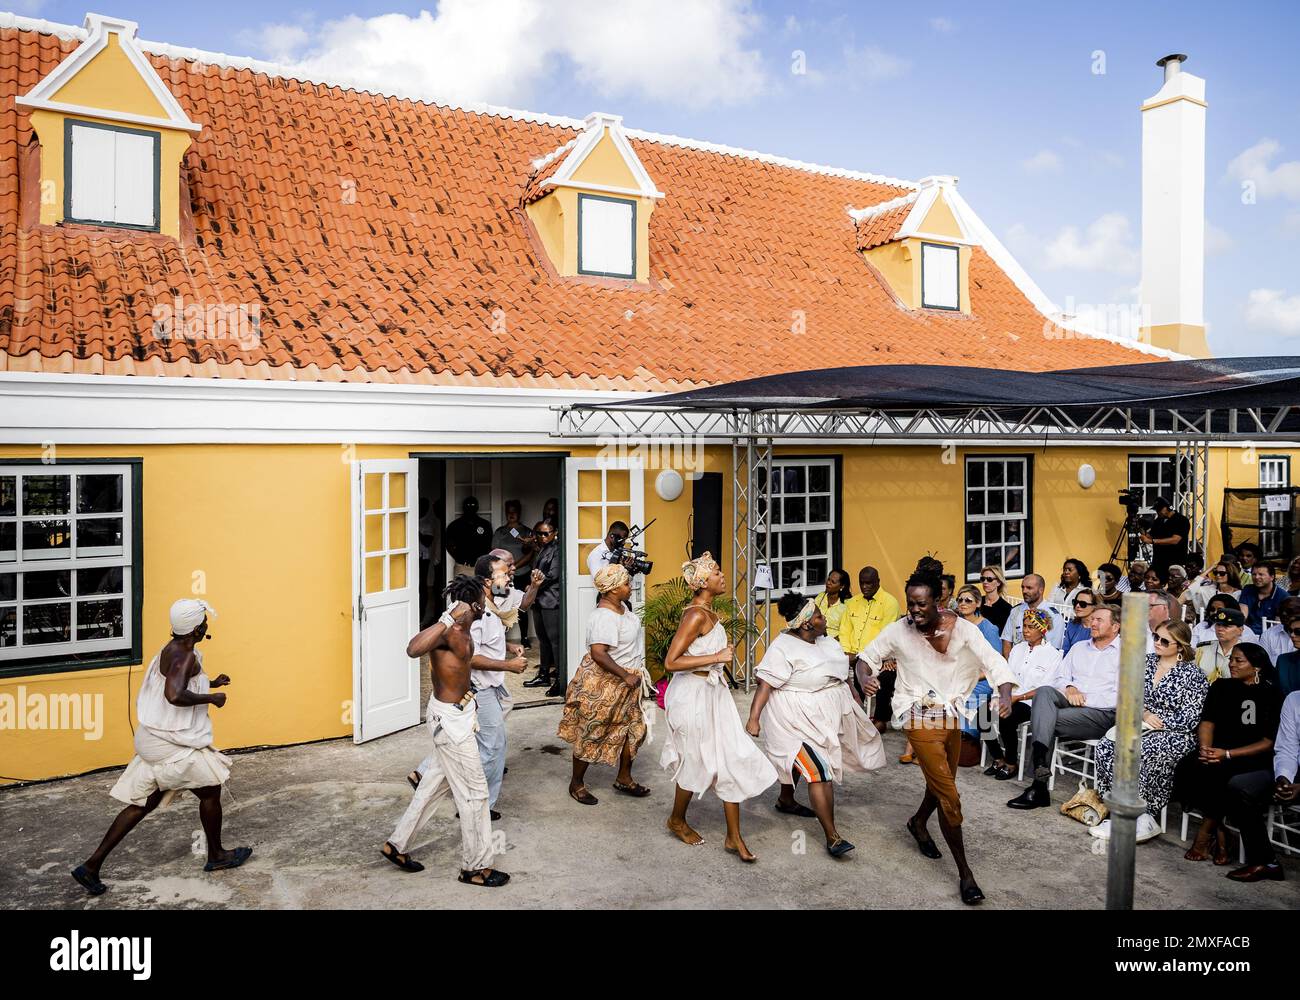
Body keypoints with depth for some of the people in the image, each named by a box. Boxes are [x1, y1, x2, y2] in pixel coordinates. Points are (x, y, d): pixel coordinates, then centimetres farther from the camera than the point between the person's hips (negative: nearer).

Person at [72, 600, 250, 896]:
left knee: (142, 804, 15)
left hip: (155, 739, 9)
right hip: (170, 744, -9)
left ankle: (92, 865, 15)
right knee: (211, 790, 7)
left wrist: (210, 683, 19)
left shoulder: (174, 650, 10)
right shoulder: (184, 657, -21)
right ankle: (217, 857, 23)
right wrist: (211, 698, -23)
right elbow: (175, 696, -37)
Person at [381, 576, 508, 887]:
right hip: (449, 718, -10)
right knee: (474, 792, 1)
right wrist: (448, 619, -46)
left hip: (457, 712, 10)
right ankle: (476, 867, 15)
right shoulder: (447, 630, -25)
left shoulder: (465, 630, 5)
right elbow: (413, 649, -45)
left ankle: (397, 845, 35)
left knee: (436, 783, 21)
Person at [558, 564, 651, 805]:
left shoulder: (620, 605, 2)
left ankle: (624, 778, 30)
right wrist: (626, 676, -28)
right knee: (592, 735, 6)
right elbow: (598, 654, -33)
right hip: (604, 684, -10)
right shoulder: (605, 617, -28)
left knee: (635, 728, 14)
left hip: (626, 684, 10)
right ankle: (577, 783, 24)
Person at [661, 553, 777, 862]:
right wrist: (717, 657, -25)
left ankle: (734, 838, 16)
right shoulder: (697, 615, -22)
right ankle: (677, 821, 35)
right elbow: (671, 662, -26)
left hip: (713, 692, 9)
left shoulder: (707, 611, 7)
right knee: (697, 762, 9)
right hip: (694, 694, -9)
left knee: (732, 759, 7)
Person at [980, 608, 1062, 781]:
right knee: (983, 713, -20)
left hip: (1032, 703, -6)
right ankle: (998, 759, -3)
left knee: (1007, 719, -32)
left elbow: (1045, 689, -8)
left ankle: (1011, 764, -12)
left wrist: (1018, 697, -15)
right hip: (1010, 698, 6)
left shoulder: (1052, 654, -1)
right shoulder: (1017, 648, 18)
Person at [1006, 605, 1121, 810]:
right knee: (1044, 691, -29)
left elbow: (1119, 697, -8)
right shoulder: (1079, 647, 24)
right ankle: (1040, 766, -40)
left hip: (1102, 712, -5)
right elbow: (1061, 677, 19)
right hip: (1070, 702, 5)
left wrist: (1084, 699, -12)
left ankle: (1039, 786, -20)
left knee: (1046, 719, -27)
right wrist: (1070, 688, -3)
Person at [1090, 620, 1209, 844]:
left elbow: (1190, 718, -10)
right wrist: (1144, 713, -5)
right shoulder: (1147, 662, 11)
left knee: (1136, 753, -36)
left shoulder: (1192, 675, -6)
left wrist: (1156, 723, -14)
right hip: (1143, 725, 6)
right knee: (1105, 747, -23)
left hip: (1174, 735, -6)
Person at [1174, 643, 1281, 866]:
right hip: (1217, 751, 4)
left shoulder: (1272, 695, -2)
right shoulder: (1221, 687, 12)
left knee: (1216, 773, -33)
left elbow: (1269, 742, -7)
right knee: (1187, 768, -25)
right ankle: (1219, 831, -13)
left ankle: (1206, 832, -11)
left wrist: (1228, 754, -18)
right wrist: (1205, 749, -15)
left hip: (1253, 758, -4)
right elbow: (1207, 722, 6)